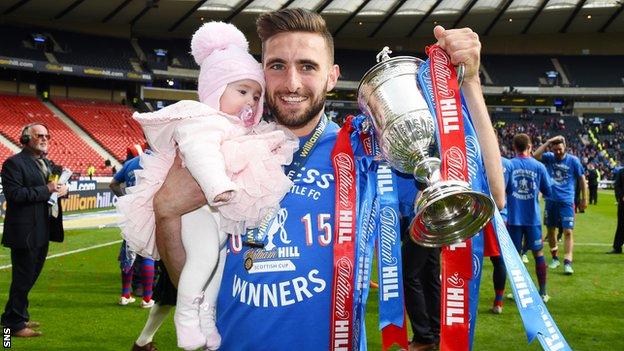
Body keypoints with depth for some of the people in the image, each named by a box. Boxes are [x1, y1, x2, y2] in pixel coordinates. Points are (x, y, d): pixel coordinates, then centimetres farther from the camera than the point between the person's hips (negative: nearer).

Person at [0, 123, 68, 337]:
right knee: (23, 278, -1)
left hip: (43, 231, 9)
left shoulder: (46, 163, 16)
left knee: (31, 276, 18)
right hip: (25, 233, -9)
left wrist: (62, 189, -3)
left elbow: (54, 188, 22)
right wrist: (46, 190, -22)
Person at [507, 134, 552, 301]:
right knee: (538, 253, 11)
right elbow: (548, 192, 5)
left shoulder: (508, 165, -6)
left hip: (513, 218, -1)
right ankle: (543, 292, 14)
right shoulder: (539, 166, -2)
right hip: (533, 218, 1)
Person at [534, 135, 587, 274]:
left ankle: (568, 262, -10)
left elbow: (582, 179, 4)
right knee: (550, 230, 12)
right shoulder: (549, 158, 2)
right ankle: (554, 258, 28)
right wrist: (548, 142, -15)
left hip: (567, 201, -3)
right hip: (551, 200, 3)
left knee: (568, 231, -9)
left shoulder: (573, 160, -3)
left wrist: (584, 199, 4)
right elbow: (535, 156, -16)